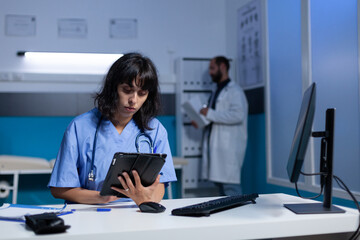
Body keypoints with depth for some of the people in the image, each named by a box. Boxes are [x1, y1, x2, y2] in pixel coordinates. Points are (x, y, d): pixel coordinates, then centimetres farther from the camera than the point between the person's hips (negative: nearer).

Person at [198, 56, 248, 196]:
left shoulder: (234, 90, -6)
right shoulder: (217, 92, 23)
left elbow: (238, 115, -21)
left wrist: (210, 114, -18)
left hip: (229, 147, -9)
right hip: (216, 146, 9)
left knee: (230, 185, -12)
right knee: (220, 183, 10)